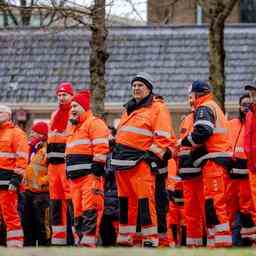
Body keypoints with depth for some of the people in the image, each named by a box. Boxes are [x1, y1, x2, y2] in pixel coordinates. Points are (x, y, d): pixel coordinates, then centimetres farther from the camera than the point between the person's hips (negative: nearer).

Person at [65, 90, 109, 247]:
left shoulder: (94, 123, -3)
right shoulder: (75, 127, 27)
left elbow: (101, 149, -14)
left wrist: (97, 170, -20)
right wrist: (69, 174, 25)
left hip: (90, 175, -10)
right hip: (75, 177, 10)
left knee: (90, 210, -16)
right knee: (78, 211, 9)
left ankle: (89, 241, -24)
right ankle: (80, 240, 12)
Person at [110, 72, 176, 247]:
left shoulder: (158, 109, -1)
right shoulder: (129, 109, 23)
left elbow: (163, 138, -8)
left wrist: (152, 156, -15)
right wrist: (116, 153, 22)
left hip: (141, 162, -8)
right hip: (122, 162, 8)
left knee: (145, 200, -12)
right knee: (126, 201, 10)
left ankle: (150, 238, -10)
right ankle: (125, 238, 15)